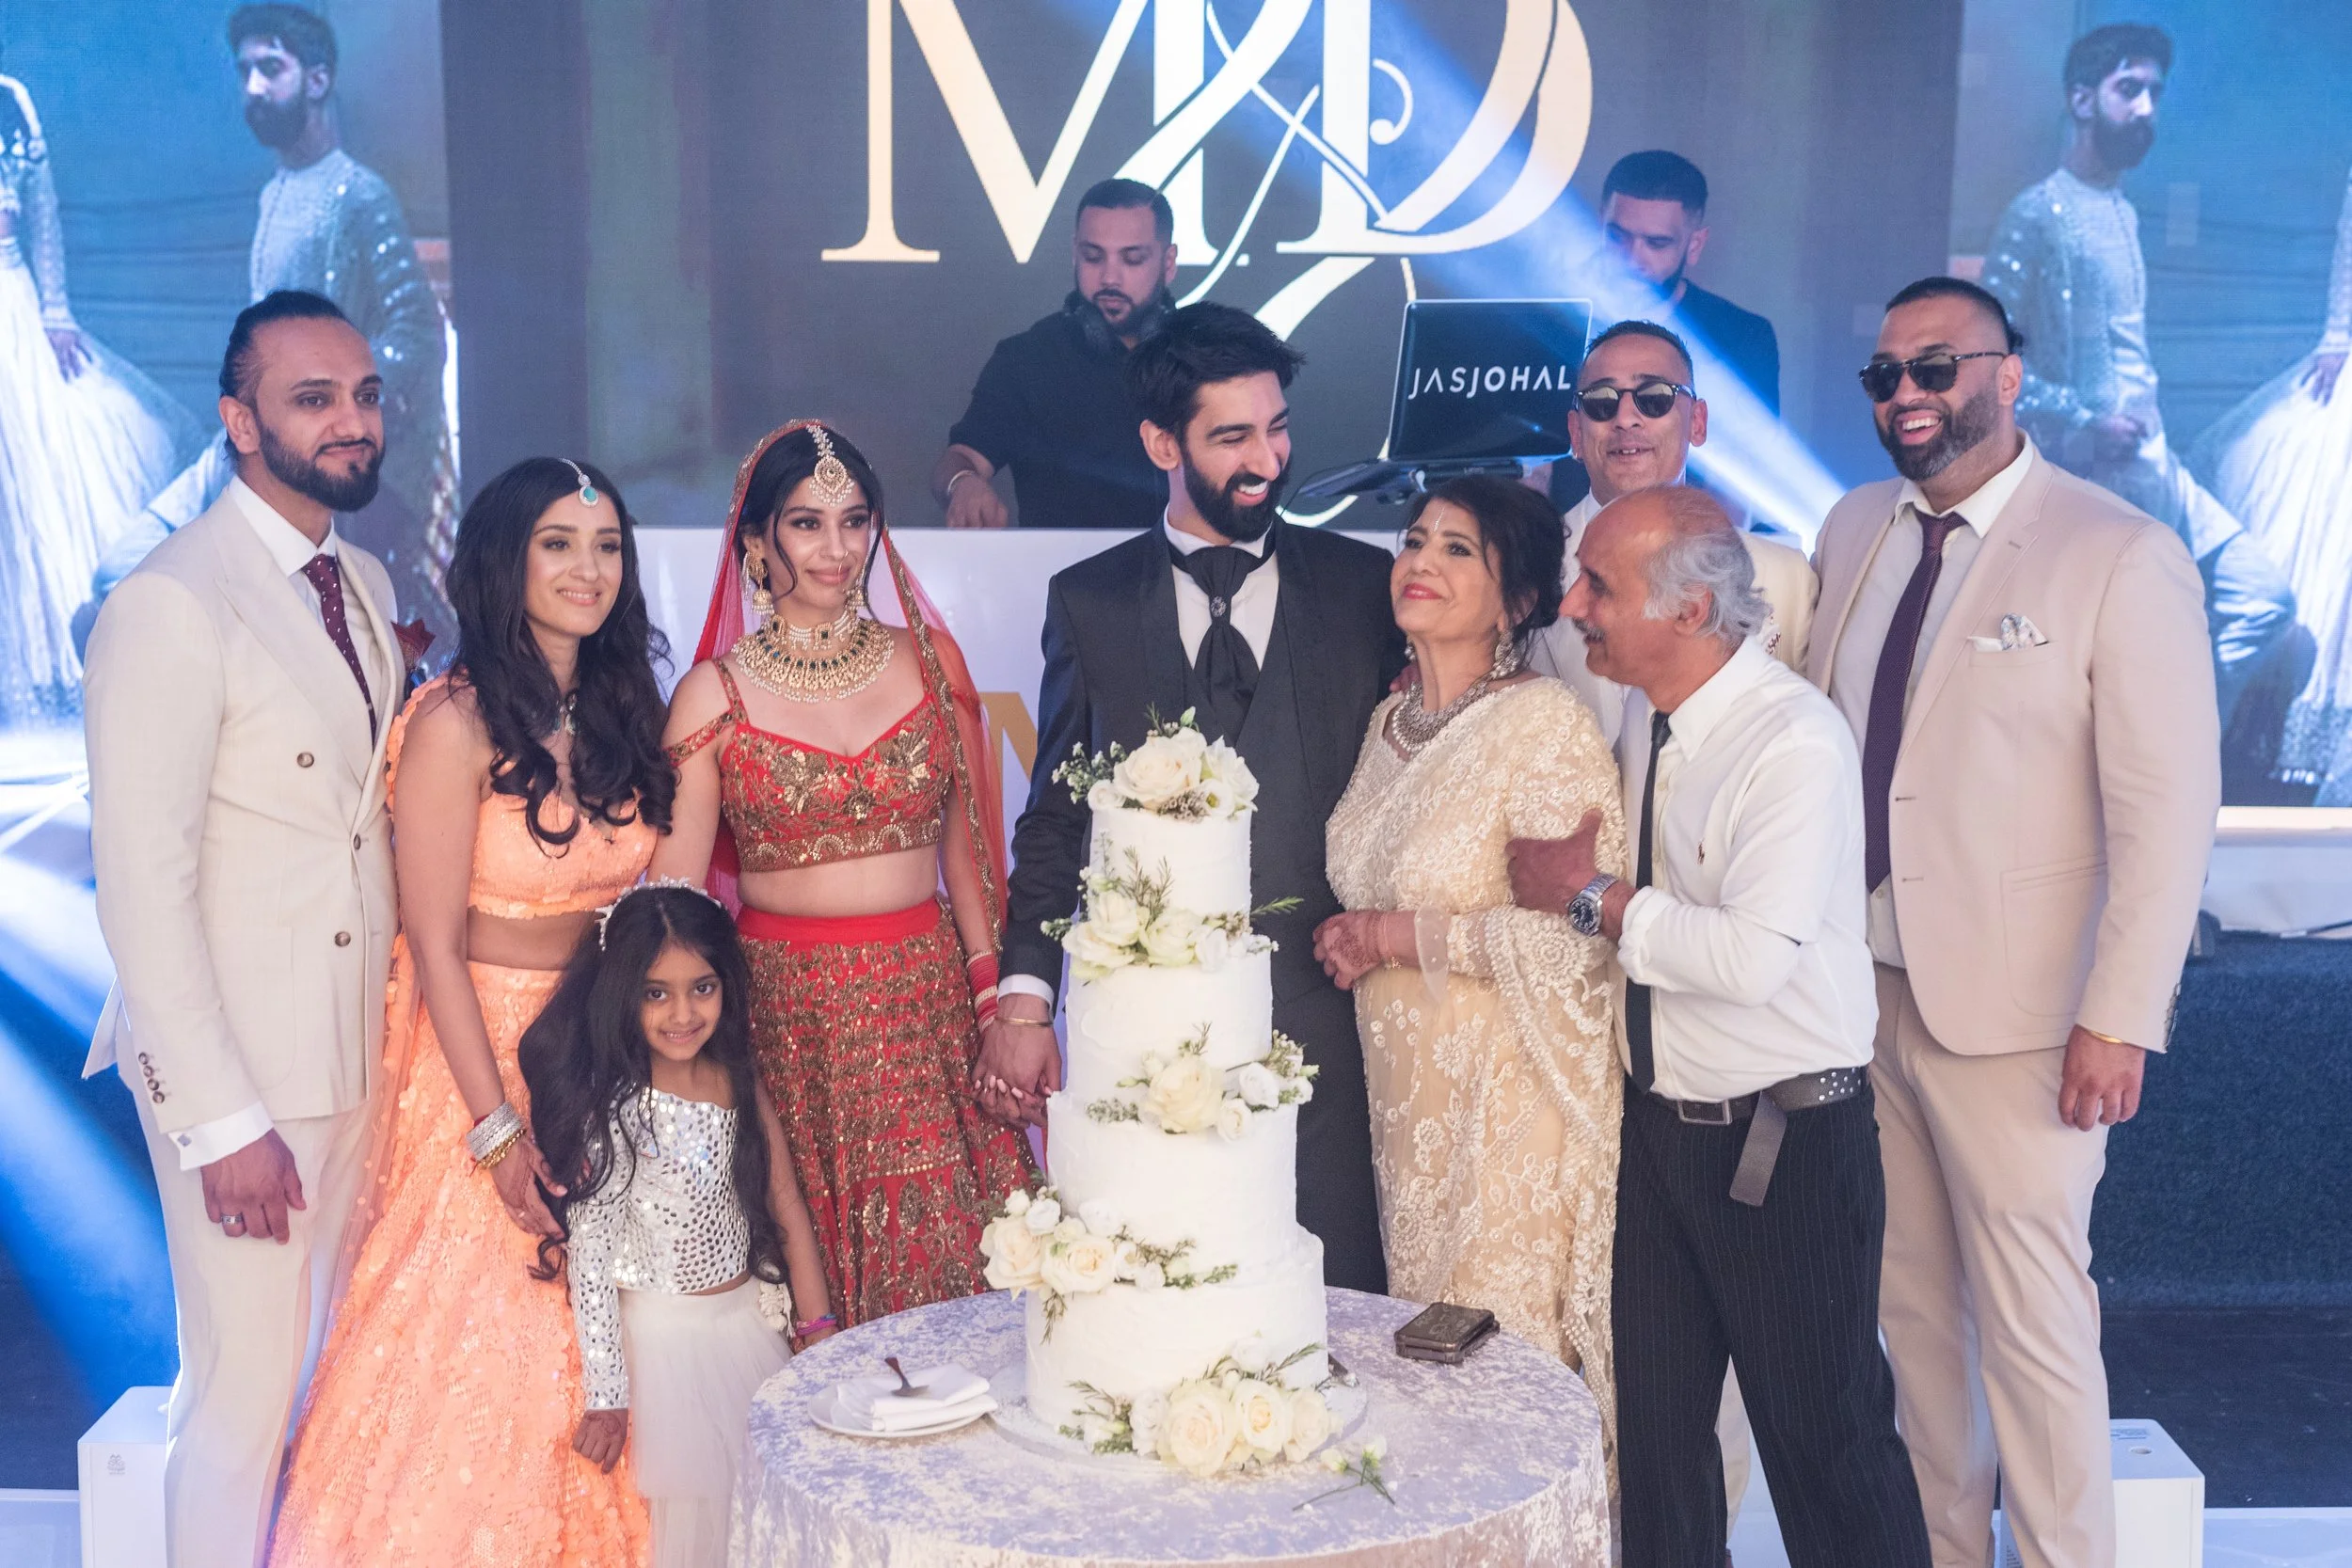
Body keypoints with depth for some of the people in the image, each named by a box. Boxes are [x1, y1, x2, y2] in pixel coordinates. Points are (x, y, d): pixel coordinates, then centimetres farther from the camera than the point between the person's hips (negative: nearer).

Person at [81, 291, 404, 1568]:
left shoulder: (365, 586, 9)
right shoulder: (171, 606, -16)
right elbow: (142, 887, -18)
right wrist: (220, 1120, -19)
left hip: (359, 1045, 7)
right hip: (237, 1064, -7)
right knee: (245, 1387, 3)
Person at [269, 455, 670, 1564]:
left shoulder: (619, 713, 3)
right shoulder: (457, 724, -16)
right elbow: (436, 946, -15)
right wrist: (497, 1127, -16)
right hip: (481, 1053, -6)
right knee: (476, 1332, 3)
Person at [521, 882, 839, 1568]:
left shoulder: (739, 1082, -1)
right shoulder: (609, 1109, -17)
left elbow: (785, 1204, 4)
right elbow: (589, 1253, -16)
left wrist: (818, 1327, 3)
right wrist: (606, 1396, -15)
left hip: (750, 1322, 5)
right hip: (665, 1336, -5)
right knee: (696, 1511, 3)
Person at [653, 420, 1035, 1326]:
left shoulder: (930, 659, 6)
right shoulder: (714, 693, -1)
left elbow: (963, 848, 10)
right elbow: (672, 894, -1)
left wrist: (996, 1002, 4)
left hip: (931, 1008, 2)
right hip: (787, 1011, -2)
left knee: (945, 1266, 4)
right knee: (808, 1298, 3)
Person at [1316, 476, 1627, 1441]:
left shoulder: (1545, 725, -14)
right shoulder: (1389, 721, 9)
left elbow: (1573, 934, -20)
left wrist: (1394, 937, -14)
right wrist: (1351, 944, 2)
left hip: (1509, 1096, -7)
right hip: (1405, 1085, 7)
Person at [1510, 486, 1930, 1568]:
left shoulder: (1795, 741, -21)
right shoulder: (1633, 718, 4)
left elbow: (1751, 957, -30)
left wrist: (1591, 897, -19)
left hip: (1785, 1144, -7)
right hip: (1657, 1122, 7)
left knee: (1825, 1438, 8)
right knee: (1652, 1427, 17)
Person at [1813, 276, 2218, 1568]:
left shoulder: (2123, 557, -9)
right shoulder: (1853, 531, 9)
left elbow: (2169, 809, -11)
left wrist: (2120, 1020, -15)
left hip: (2010, 1012, -5)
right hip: (1859, 989, 5)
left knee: (2030, 1317, 2)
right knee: (1911, 1304, 14)